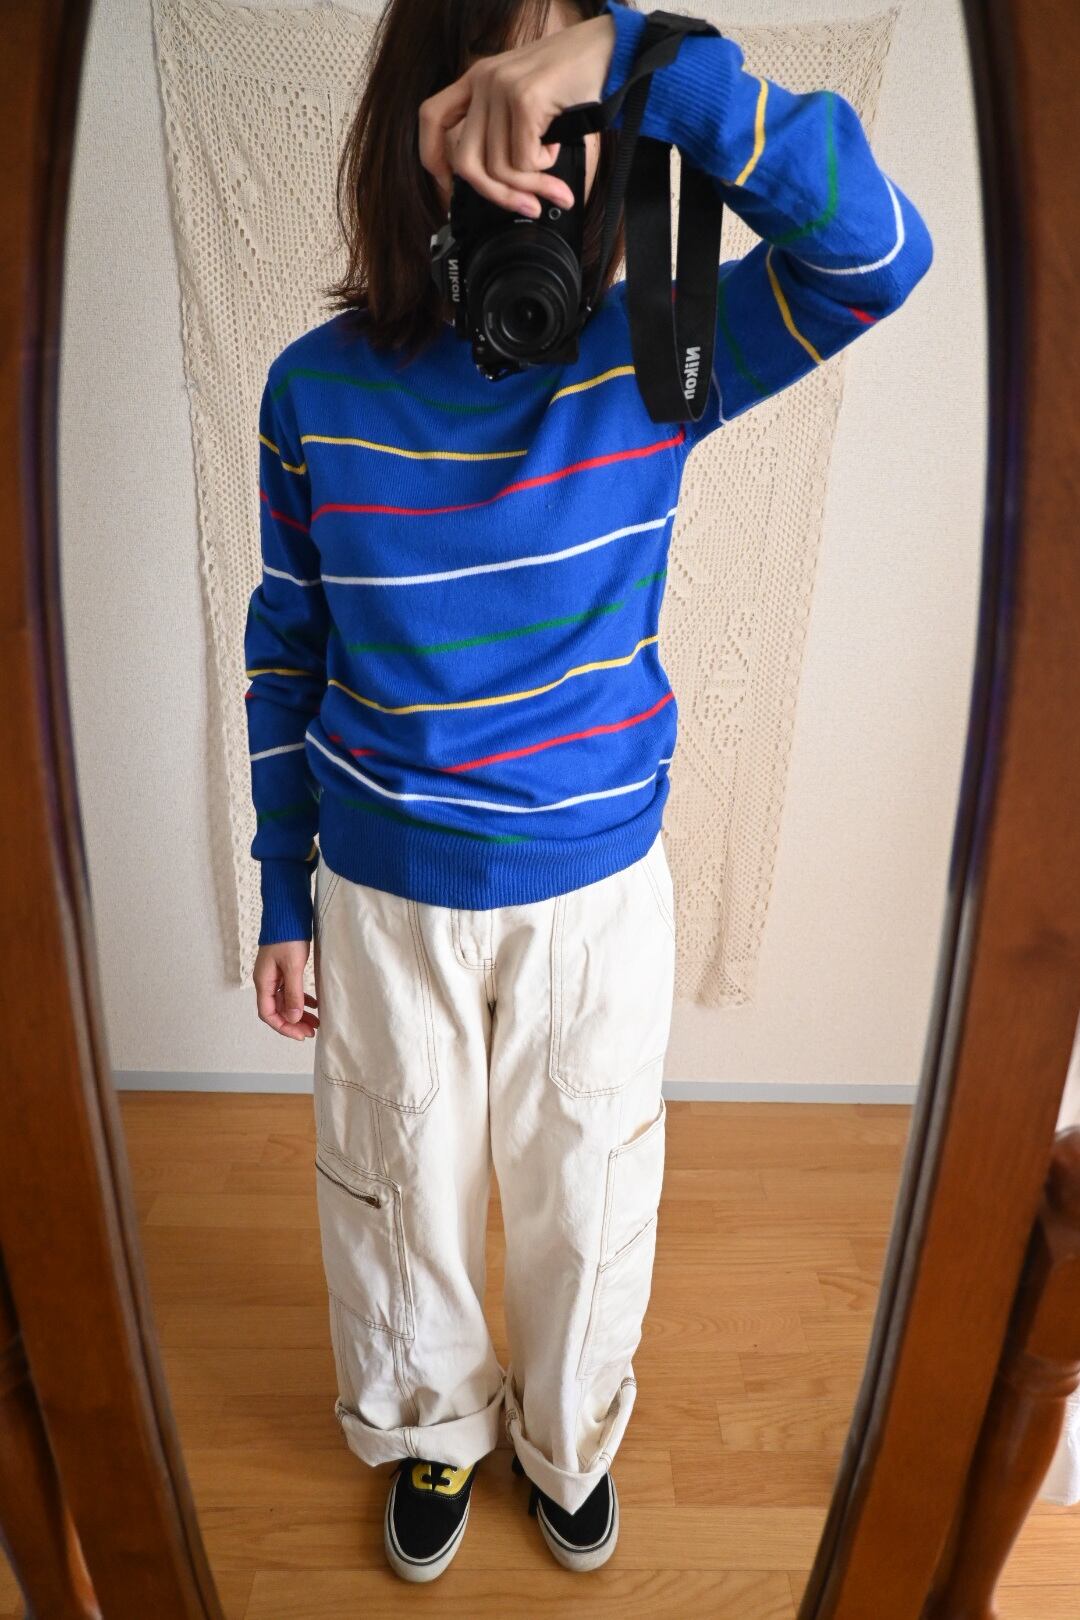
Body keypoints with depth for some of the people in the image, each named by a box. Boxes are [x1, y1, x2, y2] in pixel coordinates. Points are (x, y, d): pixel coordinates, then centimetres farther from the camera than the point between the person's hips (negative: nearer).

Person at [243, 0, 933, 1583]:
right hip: (384, 898, 1)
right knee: (401, 1192, 21)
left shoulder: (650, 356, -10)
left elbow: (879, 250, -26)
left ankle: (570, 1440, 55)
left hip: (599, 889, 0)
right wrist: (283, 895, 3)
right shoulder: (317, 386, -7)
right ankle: (435, 1430, 56)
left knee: (589, 1201, 21)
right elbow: (285, 656, 0)